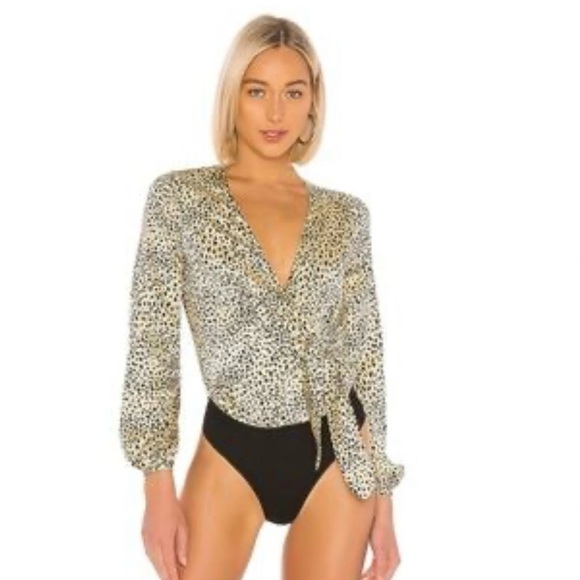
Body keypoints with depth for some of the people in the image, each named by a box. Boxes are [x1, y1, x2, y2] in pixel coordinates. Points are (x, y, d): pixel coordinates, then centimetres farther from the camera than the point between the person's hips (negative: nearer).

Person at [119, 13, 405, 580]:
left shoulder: (345, 213, 3)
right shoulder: (179, 196, -4)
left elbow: (365, 352, 6)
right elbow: (153, 344, -5)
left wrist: (382, 497, 5)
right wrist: (159, 489, -9)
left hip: (336, 456, 2)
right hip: (231, 453, -2)